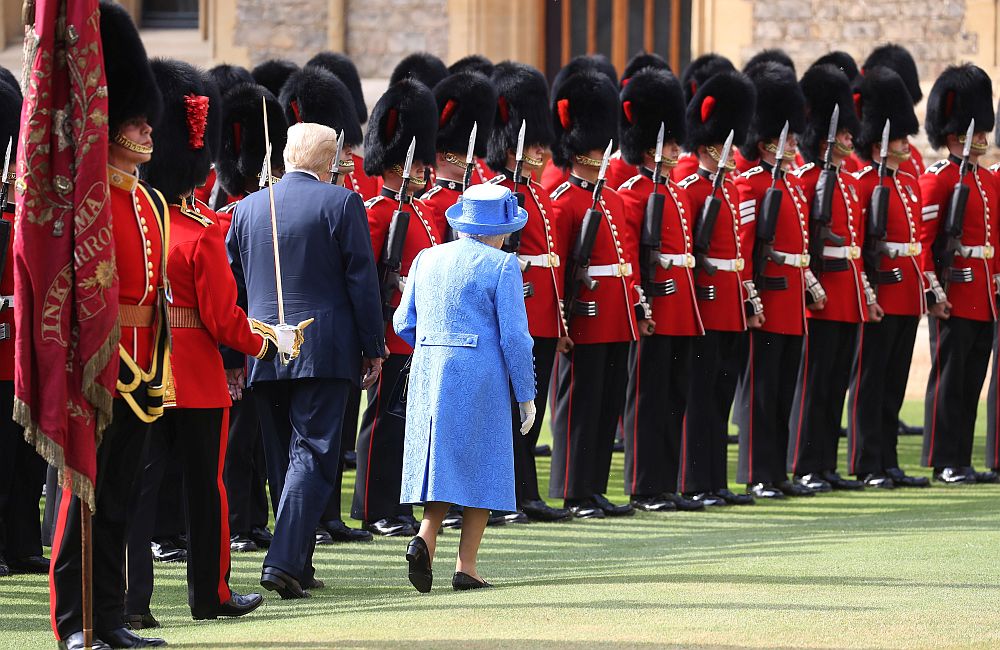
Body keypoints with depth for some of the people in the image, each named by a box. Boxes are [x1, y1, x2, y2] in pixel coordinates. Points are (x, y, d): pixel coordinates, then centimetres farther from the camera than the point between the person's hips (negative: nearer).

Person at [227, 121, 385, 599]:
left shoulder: (247, 209, 8)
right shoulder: (340, 204, -5)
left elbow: (231, 285, 12)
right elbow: (362, 281, -6)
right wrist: (373, 348, 0)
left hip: (263, 354, 5)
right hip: (323, 353, -4)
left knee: (281, 458, 14)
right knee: (313, 455, -5)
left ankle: (299, 566, 20)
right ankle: (283, 561, -19)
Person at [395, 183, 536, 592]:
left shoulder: (427, 259, 8)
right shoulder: (501, 266, -7)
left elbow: (403, 323, 12)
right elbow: (514, 336, -9)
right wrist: (526, 395, -2)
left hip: (428, 374, 5)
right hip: (481, 379, -5)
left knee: (440, 462, 13)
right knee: (480, 469, 5)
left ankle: (425, 539, -10)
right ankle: (466, 566, 4)